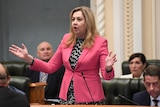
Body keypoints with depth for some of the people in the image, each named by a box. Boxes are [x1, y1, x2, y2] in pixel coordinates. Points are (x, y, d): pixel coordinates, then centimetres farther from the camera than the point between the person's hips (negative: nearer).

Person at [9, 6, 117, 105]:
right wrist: (29, 58, -2)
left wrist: (108, 67, -33)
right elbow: (51, 67, 8)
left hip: (89, 97, -3)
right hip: (67, 96, 4)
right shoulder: (66, 39, 5)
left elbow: (106, 75, -11)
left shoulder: (100, 42, -7)